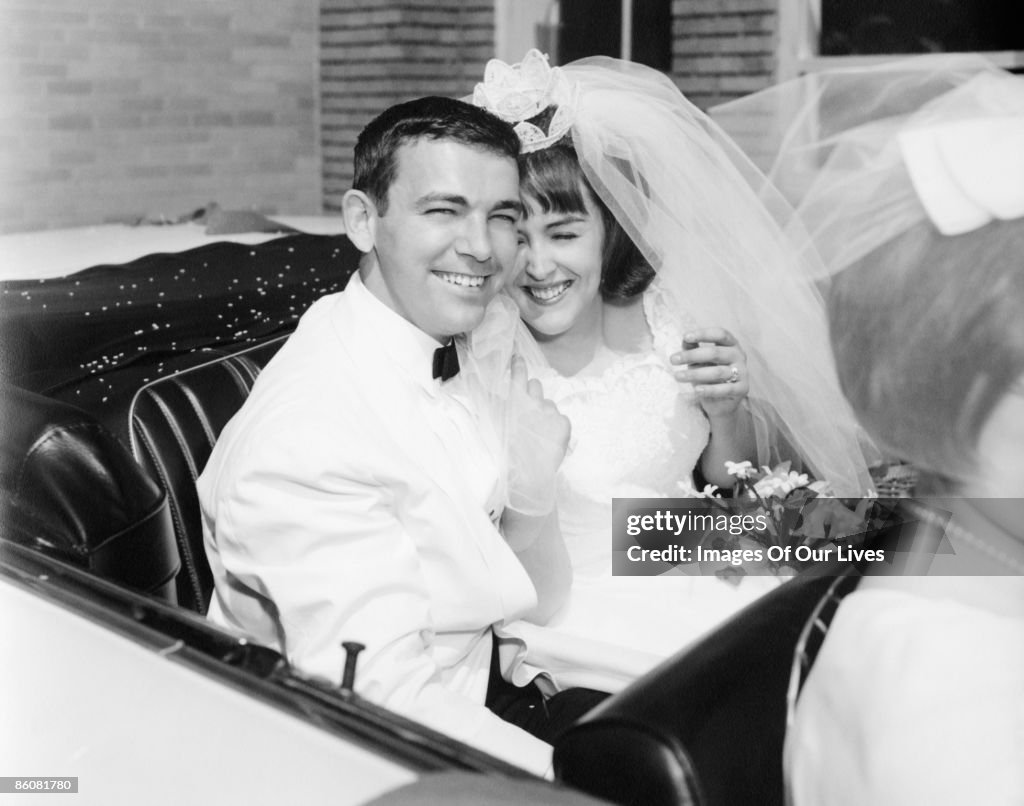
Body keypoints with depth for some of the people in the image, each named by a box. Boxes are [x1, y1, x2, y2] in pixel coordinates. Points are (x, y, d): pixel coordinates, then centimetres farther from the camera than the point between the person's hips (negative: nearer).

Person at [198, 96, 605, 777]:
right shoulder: (304, 437, -23)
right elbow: (378, 701, -25)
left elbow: (534, 602, 1)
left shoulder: (490, 340, -2)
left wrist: (531, 495, -18)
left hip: (483, 686, 7)